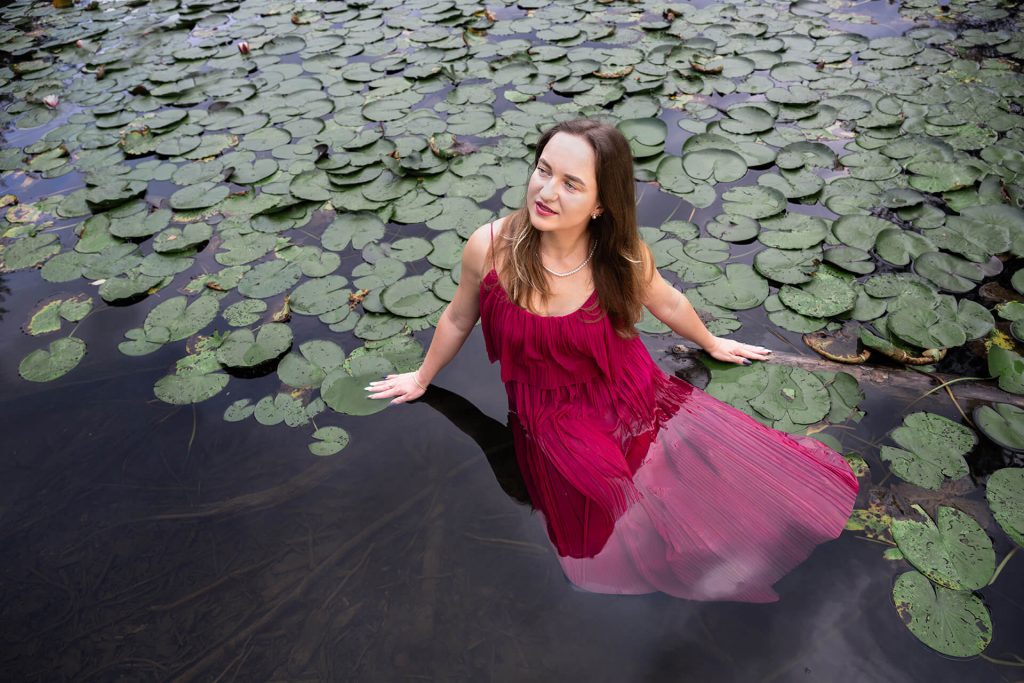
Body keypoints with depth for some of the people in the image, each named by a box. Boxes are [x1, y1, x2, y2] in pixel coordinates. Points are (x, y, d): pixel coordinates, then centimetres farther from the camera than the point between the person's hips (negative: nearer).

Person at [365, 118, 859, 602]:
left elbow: (667, 303, 9)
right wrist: (422, 379, 18)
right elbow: (458, 320, 2)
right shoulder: (489, 247, -18)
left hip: (633, 400, 2)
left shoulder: (623, 253, -15)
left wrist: (711, 344, 24)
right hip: (554, 421, -1)